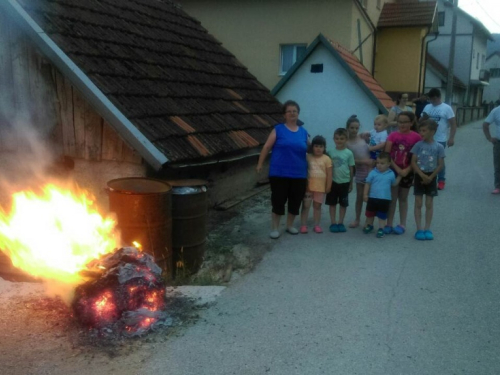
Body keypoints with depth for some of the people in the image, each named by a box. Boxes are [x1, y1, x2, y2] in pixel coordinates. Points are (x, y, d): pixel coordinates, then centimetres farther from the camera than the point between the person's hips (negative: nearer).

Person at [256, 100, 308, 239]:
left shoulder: (303, 132, 9)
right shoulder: (278, 129, -1)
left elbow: (309, 149, 19)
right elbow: (267, 146, -2)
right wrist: (260, 163, -6)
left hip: (299, 175, 4)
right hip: (279, 173, -4)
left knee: (295, 201, 10)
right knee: (278, 200, 0)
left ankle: (290, 225, 29)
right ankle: (275, 227, 15)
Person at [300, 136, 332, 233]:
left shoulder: (326, 159, -2)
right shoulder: (307, 157, -1)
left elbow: (329, 174, -1)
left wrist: (328, 186, -4)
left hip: (320, 187, 0)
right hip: (308, 186, 0)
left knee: (317, 206, 11)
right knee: (305, 205, 3)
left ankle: (317, 225, 18)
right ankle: (303, 225, 8)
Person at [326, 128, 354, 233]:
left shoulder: (349, 153, -4)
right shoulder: (330, 152, -1)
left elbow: (351, 169, 2)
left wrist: (351, 183, 4)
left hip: (344, 182, 0)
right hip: (333, 181, 1)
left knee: (343, 204, 9)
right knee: (332, 203, 7)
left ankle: (341, 223, 20)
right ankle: (333, 223, 16)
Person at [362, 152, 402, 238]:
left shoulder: (391, 174, -2)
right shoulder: (373, 172, -6)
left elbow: (394, 184, 13)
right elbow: (368, 184, -1)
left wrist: (400, 176, 5)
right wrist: (365, 194, -4)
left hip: (385, 199, -1)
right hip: (373, 198, 1)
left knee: (382, 215, 6)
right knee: (370, 213, 16)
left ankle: (381, 229, 16)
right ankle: (369, 225, 37)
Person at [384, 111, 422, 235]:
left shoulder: (416, 137, -7)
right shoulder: (393, 135, -4)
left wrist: (407, 170, -15)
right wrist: (397, 169, -15)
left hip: (407, 172, 0)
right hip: (393, 170, 0)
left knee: (403, 198, 12)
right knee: (392, 198, 5)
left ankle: (402, 224, 20)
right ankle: (389, 224, 11)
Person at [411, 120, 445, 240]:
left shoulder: (439, 147, -5)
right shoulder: (418, 145, -5)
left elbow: (440, 165, -4)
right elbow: (413, 162, -8)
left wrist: (430, 177, -13)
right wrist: (422, 175, -17)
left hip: (431, 177, 0)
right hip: (419, 176, 0)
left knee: (429, 204, 6)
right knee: (418, 204, 2)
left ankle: (427, 229, 15)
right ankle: (419, 229, 9)